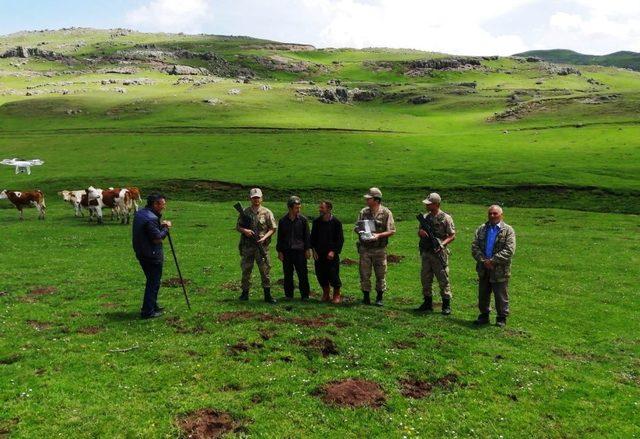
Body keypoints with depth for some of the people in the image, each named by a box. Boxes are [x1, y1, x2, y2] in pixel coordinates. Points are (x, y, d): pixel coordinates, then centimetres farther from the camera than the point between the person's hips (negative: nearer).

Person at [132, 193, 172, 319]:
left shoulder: (139, 213, 7)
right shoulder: (151, 218, -23)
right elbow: (157, 239, -22)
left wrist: (160, 225, 4)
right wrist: (166, 228, -8)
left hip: (141, 253, 10)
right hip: (152, 256, -10)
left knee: (152, 280, 23)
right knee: (153, 283, 2)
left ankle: (153, 305, 36)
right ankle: (148, 311, 9)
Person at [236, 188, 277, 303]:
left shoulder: (267, 212, 1)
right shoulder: (245, 212, 7)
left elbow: (273, 228, 1)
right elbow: (237, 226, 11)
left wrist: (264, 237, -14)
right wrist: (244, 230, -10)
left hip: (261, 246, -2)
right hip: (247, 246, 2)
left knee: (265, 270, -1)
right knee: (246, 270, 9)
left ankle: (267, 295, 4)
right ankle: (245, 293, 21)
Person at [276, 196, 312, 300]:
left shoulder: (303, 219, 3)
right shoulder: (283, 220, 5)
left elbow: (307, 236, 6)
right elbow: (280, 237, 9)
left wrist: (308, 249, 0)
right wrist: (279, 251, 5)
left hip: (300, 251, -1)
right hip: (286, 251, 1)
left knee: (303, 274, -1)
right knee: (288, 274, 7)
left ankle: (305, 295, 8)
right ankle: (288, 295, 17)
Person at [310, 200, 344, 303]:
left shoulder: (336, 222, -6)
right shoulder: (316, 221, 5)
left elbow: (340, 239, -5)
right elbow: (313, 237, 13)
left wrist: (334, 251, -13)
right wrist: (314, 249, 3)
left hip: (332, 253, -4)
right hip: (319, 253, 4)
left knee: (333, 275, -4)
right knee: (320, 274, 6)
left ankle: (337, 295, 16)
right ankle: (326, 293, 25)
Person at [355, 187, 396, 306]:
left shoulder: (386, 213, -5)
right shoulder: (363, 212, 5)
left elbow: (392, 231, -4)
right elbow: (356, 227, 12)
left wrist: (379, 235, -18)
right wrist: (360, 232, -10)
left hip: (379, 249, -2)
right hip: (365, 248, 3)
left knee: (381, 274, 6)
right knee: (364, 274, 5)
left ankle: (379, 298, 19)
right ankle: (366, 297, 18)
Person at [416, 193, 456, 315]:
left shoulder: (446, 218, -7)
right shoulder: (425, 217, 10)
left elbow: (452, 235, -6)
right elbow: (419, 232, 18)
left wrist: (442, 244, -21)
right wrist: (421, 232, -6)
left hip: (439, 253, -6)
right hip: (426, 253, 6)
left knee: (443, 280, 0)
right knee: (425, 279, 11)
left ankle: (446, 305, 9)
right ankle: (427, 303, 23)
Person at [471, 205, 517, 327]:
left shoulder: (508, 230, -4)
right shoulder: (481, 229, 9)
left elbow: (509, 250, -14)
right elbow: (474, 247, 2)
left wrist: (493, 261, -18)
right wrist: (483, 261, -12)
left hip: (500, 270, -4)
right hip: (483, 269, 4)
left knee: (501, 296, 6)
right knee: (483, 295, 14)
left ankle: (502, 318, 19)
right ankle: (484, 315, 28)